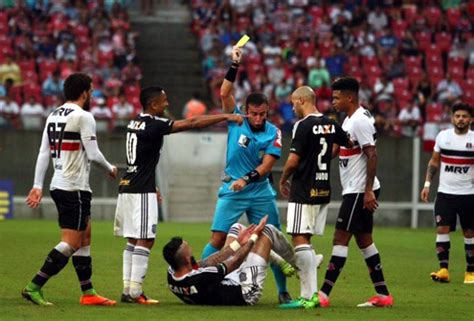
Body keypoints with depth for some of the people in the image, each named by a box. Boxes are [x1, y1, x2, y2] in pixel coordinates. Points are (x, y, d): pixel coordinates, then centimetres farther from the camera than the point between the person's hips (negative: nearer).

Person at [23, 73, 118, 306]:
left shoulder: (53, 116, 12)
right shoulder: (83, 117, -12)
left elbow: (43, 153, 9)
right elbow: (93, 154, -13)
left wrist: (37, 186, 8)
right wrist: (110, 170, 6)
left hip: (58, 186, 9)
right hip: (75, 188, -9)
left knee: (85, 238, 15)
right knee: (70, 244, -8)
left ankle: (88, 293, 16)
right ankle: (34, 287, -14)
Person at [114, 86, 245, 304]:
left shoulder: (135, 123, 13)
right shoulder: (153, 125, -15)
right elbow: (192, 124, -16)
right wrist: (226, 117, -13)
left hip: (127, 187, 9)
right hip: (141, 191, -9)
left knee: (132, 240, 11)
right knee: (144, 240, -7)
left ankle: (128, 289, 10)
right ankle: (135, 292, -9)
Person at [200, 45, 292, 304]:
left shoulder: (273, 133, -3)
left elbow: (267, 164, -11)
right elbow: (225, 93, -14)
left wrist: (247, 179, -25)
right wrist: (235, 66, -20)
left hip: (260, 191, 1)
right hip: (231, 190, -1)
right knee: (218, 239, -11)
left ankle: (283, 290, 13)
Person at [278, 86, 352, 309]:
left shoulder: (303, 125, -13)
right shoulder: (330, 125, 9)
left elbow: (293, 160, -17)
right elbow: (350, 144, 22)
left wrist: (283, 180, 1)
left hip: (304, 190, -8)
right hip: (323, 190, 8)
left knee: (300, 239, -7)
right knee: (305, 240, 13)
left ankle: (309, 296, -13)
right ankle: (309, 293, 10)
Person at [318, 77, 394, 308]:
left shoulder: (360, 121, -16)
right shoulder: (349, 120, 15)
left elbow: (372, 155, -21)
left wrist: (368, 191, -23)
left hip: (360, 191, -10)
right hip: (355, 191, 10)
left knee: (340, 239, -9)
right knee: (364, 239, 11)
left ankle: (323, 294, -10)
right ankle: (383, 295, 13)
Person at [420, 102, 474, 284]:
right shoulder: (443, 136, 4)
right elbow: (434, 162, 13)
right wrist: (427, 183, 5)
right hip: (445, 192, 1)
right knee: (442, 229, -9)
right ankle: (443, 270, -8)